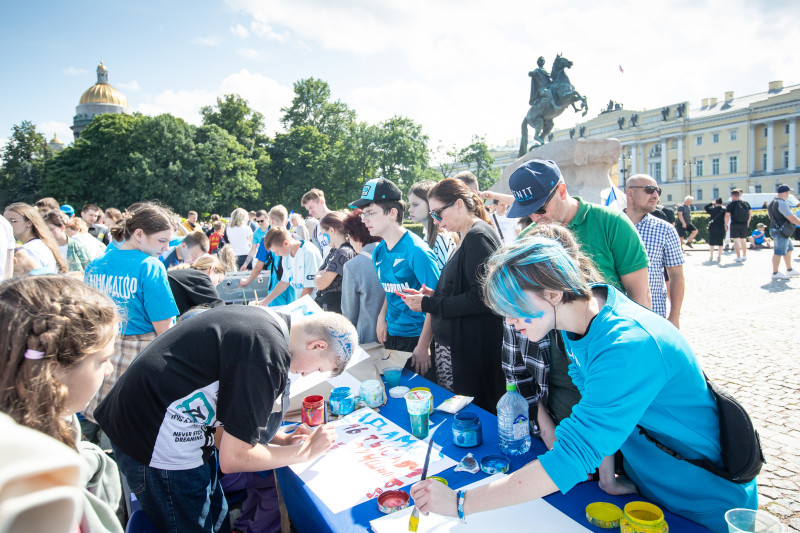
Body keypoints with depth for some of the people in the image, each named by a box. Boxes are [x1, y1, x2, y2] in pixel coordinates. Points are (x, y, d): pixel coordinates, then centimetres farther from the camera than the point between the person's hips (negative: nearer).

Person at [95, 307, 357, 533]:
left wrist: (281, 439, 7)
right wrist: (303, 451, -7)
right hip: (157, 444, -9)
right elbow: (233, 458, -19)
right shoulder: (269, 354, -27)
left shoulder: (264, 320, 2)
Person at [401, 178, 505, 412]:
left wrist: (428, 304, -15)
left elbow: (480, 298, -21)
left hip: (470, 351, -9)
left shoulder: (478, 237, -15)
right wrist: (434, 295, 7)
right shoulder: (467, 237, 15)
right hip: (452, 344, 10)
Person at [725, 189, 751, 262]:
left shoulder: (730, 205, -8)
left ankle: (738, 257, -6)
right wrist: (747, 223, 22)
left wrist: (726, 224, 0)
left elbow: (727, 216, -12)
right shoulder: (746, 204, 6)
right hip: (744, 225, 5)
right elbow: (750, 214, 11)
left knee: (736, 241, -2)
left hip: (735, 224, -5)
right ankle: (744, 256, 25)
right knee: (742, 240, 18)